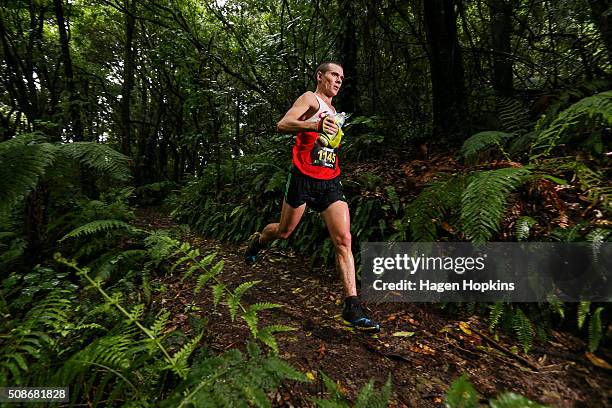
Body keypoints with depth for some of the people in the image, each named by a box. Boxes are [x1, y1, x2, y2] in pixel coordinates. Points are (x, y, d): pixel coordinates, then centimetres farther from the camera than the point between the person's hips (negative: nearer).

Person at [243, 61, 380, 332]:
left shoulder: (332, 109, 24)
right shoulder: (310, 98, -1)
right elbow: (282, 125, -19)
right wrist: (315, 125, -32)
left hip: (330, 181, 6)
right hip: (304, 177, -6)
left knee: (344, 240, -9)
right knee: (284, 231, 11)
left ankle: (352, 306, -7)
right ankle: (257, 241, 46)